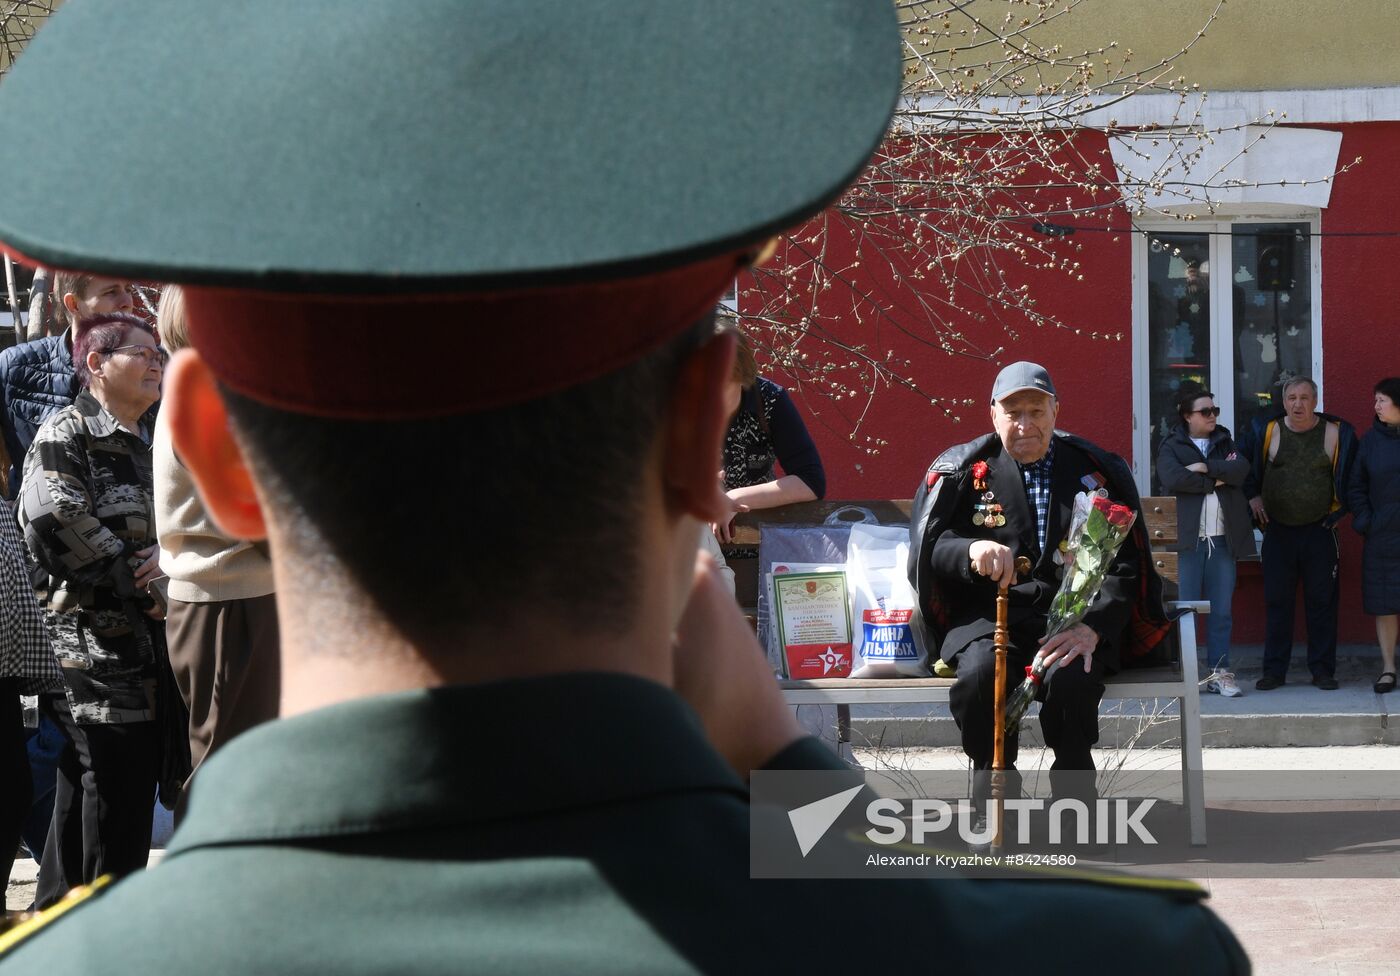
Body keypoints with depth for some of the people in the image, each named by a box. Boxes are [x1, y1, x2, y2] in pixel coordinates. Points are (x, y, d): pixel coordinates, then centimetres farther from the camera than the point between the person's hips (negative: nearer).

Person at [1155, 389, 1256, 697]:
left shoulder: (1225, 443, 16)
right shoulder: (1172, 446, 5)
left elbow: (1241, 469, -4)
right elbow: (1172, 478, -15)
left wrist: (1204, 467, -11)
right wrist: (1215, 480, -7)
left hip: (1224, 539, 3)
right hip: (1191, 539, -3)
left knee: (1221, 611, 4)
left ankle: (1219, 673, 7)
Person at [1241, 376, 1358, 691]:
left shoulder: (1337, 433, -1)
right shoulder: (1266, 431, 1)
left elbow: (1353, 476, 11)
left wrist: (1339, 510, 6)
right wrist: (1253, 496, 8)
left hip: (1320, 531, -1)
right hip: (1278, 532, 1)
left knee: (1321, 602, 1)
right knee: (1276, 602, 3)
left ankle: (1322, 669, 9)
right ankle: (1274, 670, 10)